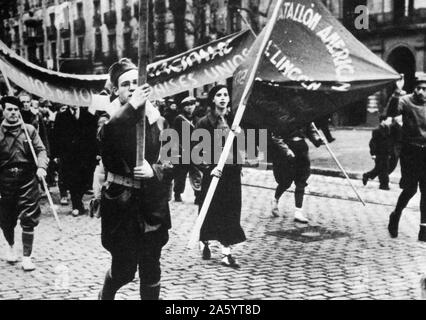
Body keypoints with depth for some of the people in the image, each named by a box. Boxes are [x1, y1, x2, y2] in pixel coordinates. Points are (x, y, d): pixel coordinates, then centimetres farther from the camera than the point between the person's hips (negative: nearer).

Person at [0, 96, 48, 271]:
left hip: (27, 180, -1)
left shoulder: (29, 130, 2)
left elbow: (40, 150, -2)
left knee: (28, 220, -4)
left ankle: (27, 257, 8)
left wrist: (41, 166, -21)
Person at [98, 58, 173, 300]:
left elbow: (172, 162, 1)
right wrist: (130, 108, -40)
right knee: (124, 270, 6)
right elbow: (105, 137, -30)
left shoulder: (157, 120, 2)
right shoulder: (112, 119, -6)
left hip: (152, 205, 2)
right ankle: (106, 295, 38)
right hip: (120, 204, -2)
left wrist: (155, 171, -19)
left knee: (151, 270, 9)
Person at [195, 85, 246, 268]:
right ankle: (205, 243, 30)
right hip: (213, 173, -3)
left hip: (232, 173, 3)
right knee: (210, 210, 6)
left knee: (230, 211, 2)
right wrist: (209, 168, -15)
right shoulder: (204, 122, -5)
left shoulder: (233, 120, 7)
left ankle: (226, 253, 6)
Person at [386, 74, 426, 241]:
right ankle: (395, 216, 23)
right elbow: (391, 113, -26)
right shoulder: (406, 101, -8)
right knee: (410, 189, -3)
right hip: (410, 151, -3)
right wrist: (397, 93, -35)